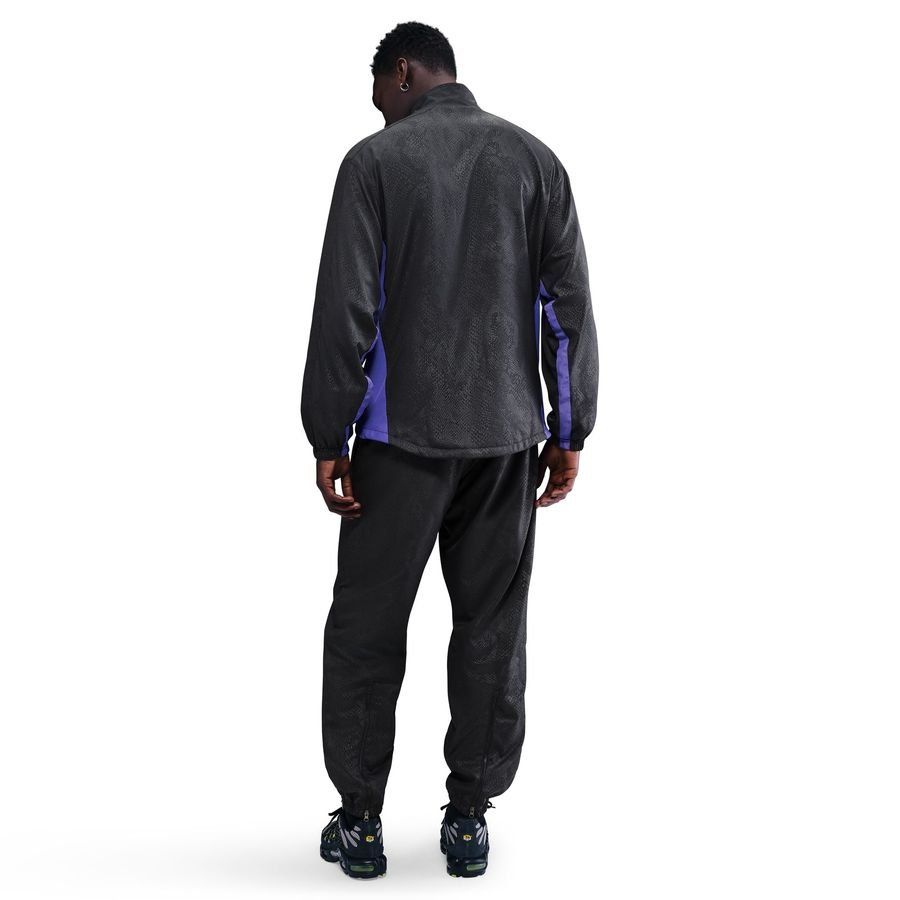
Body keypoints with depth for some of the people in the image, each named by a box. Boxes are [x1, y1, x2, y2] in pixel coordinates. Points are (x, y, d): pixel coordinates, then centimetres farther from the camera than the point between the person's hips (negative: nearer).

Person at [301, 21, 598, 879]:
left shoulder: (376, 159, -3)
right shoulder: (532, 157, 7)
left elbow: (345, 309, -8)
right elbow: (568, 303, 3)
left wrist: (328, 438, -3)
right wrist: (569, 432, 8)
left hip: (400, 436, -3)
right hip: (506, 434, 3)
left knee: (366, 628, 8)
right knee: (491, 629, 9)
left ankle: (359, 820, 14)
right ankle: (469, 818, 15)